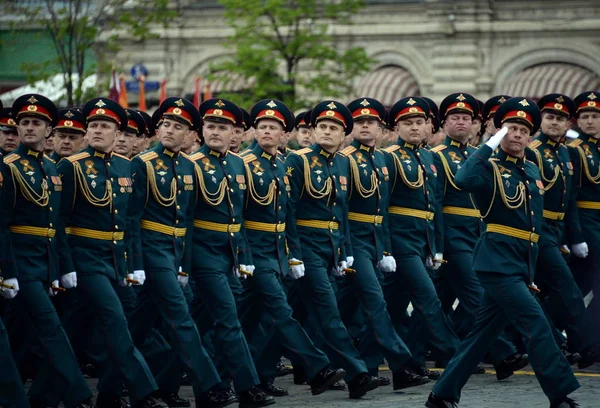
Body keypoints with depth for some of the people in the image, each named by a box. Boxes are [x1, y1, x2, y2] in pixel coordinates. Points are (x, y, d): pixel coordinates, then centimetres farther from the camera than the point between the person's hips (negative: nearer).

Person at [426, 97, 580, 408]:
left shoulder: (533, 172, 16)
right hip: (498, 262, -8)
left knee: (483, 332, 10)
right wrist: (491, 145, -24)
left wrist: (532, 270, 21)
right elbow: (463, 180, -30)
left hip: (523, 264, 8)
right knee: (536, 324, -13)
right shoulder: (490, 167, -6)